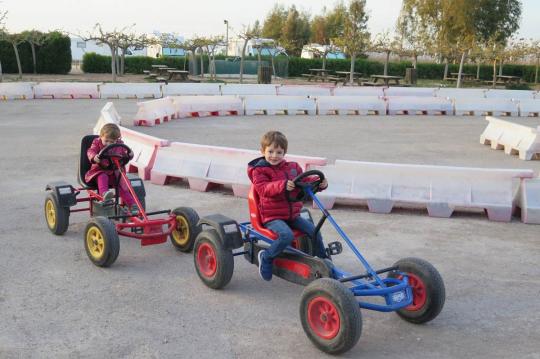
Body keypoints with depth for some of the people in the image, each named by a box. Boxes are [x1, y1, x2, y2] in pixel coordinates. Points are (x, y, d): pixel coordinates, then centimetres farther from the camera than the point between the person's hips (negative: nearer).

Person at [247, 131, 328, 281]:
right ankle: (266, 257, -9)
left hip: (292, 214, 6)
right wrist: (282, 185, -40)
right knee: (287, 235, -32)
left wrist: (320, 183, -7)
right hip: (272, 216, -6)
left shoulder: (293, 167, 10)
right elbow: (263, 188, -23)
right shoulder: (259, 170, -7)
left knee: (314, 231, -5)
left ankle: (324, 259, 19)